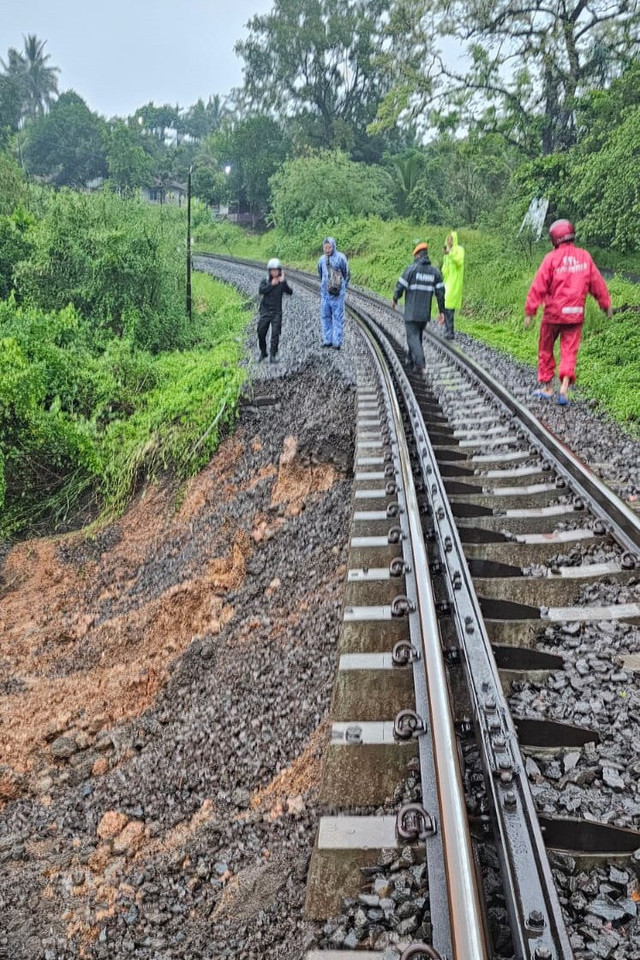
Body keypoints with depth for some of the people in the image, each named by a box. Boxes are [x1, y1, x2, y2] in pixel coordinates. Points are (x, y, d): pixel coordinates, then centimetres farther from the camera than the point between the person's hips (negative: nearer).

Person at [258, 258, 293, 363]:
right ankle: (263, 353, 24)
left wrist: (283, 282, -25)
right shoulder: (265, 281, 1)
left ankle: (273, 355, -3)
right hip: (265, 311, 1)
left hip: (277, 312, -1)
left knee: (275, 334, -9)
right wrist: (271, 285, -23)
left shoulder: (282, 282, 1)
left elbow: (289, 292, -13)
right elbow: (261, 291, -16)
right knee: (261, 333, 5)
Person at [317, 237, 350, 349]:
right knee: (325, 315, 6)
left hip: (337, 293, -5)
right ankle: (327, 340, 13)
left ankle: (337, 341, 1)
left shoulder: (341, 258, -7)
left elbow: (347, 274, 3)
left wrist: (342, 288, 9)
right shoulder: (322, 259, 6)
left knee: (338, 316, -2)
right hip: (325, 292, 5)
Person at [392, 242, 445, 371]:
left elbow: (400, 286, -10)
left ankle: (420, 362, -20)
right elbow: (440, 293, -2)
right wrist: (441, 311, 4)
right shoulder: (435, 271, 2)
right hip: (425, 312, 5)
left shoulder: (411, 268, -10)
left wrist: (395, 299, 9)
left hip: (411, 312, -5)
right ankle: (412, 360, 33)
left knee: (413, 337, -3)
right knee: (417, 335, 22)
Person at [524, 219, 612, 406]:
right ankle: (565, 385, -12)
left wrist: (530, 311, -7)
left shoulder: (551, 258, -10)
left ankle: (546, 386, 21)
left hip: (553, 313, -3)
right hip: (575, 314, 3)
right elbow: (597, 283, 9)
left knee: (546, 349, 14)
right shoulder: (584, 256, 2)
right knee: (569, 351, 5)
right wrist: (606, 304, 20)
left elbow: (539, 286, -12)